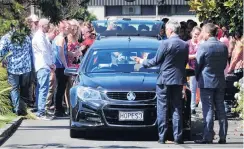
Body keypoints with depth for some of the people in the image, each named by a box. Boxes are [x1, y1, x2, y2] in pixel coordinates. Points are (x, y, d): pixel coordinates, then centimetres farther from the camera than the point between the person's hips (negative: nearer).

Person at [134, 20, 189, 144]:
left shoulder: (166, 43, -12)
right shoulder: (185, 45, 4)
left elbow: (156, 61, -6)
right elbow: (185, 62, 12)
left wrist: (142, 62, 10)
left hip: (164, 80, -5)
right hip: (179, 80, 5)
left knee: (162, 109, 1)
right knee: (177, 109, 8)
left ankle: (162, 137, -1)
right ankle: (178, 137, 6)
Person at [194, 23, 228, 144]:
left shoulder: (203, 46, -13)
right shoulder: (223, 47, 4)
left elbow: (198, 65, -7)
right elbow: (224, 64, 10)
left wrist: (198, 78, 8)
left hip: (206, 82, -5)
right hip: (220, 82, 5)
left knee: (208, 110, -3)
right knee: (221, 109, 9)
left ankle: (208, 137, -4)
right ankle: (223, 137, 9)